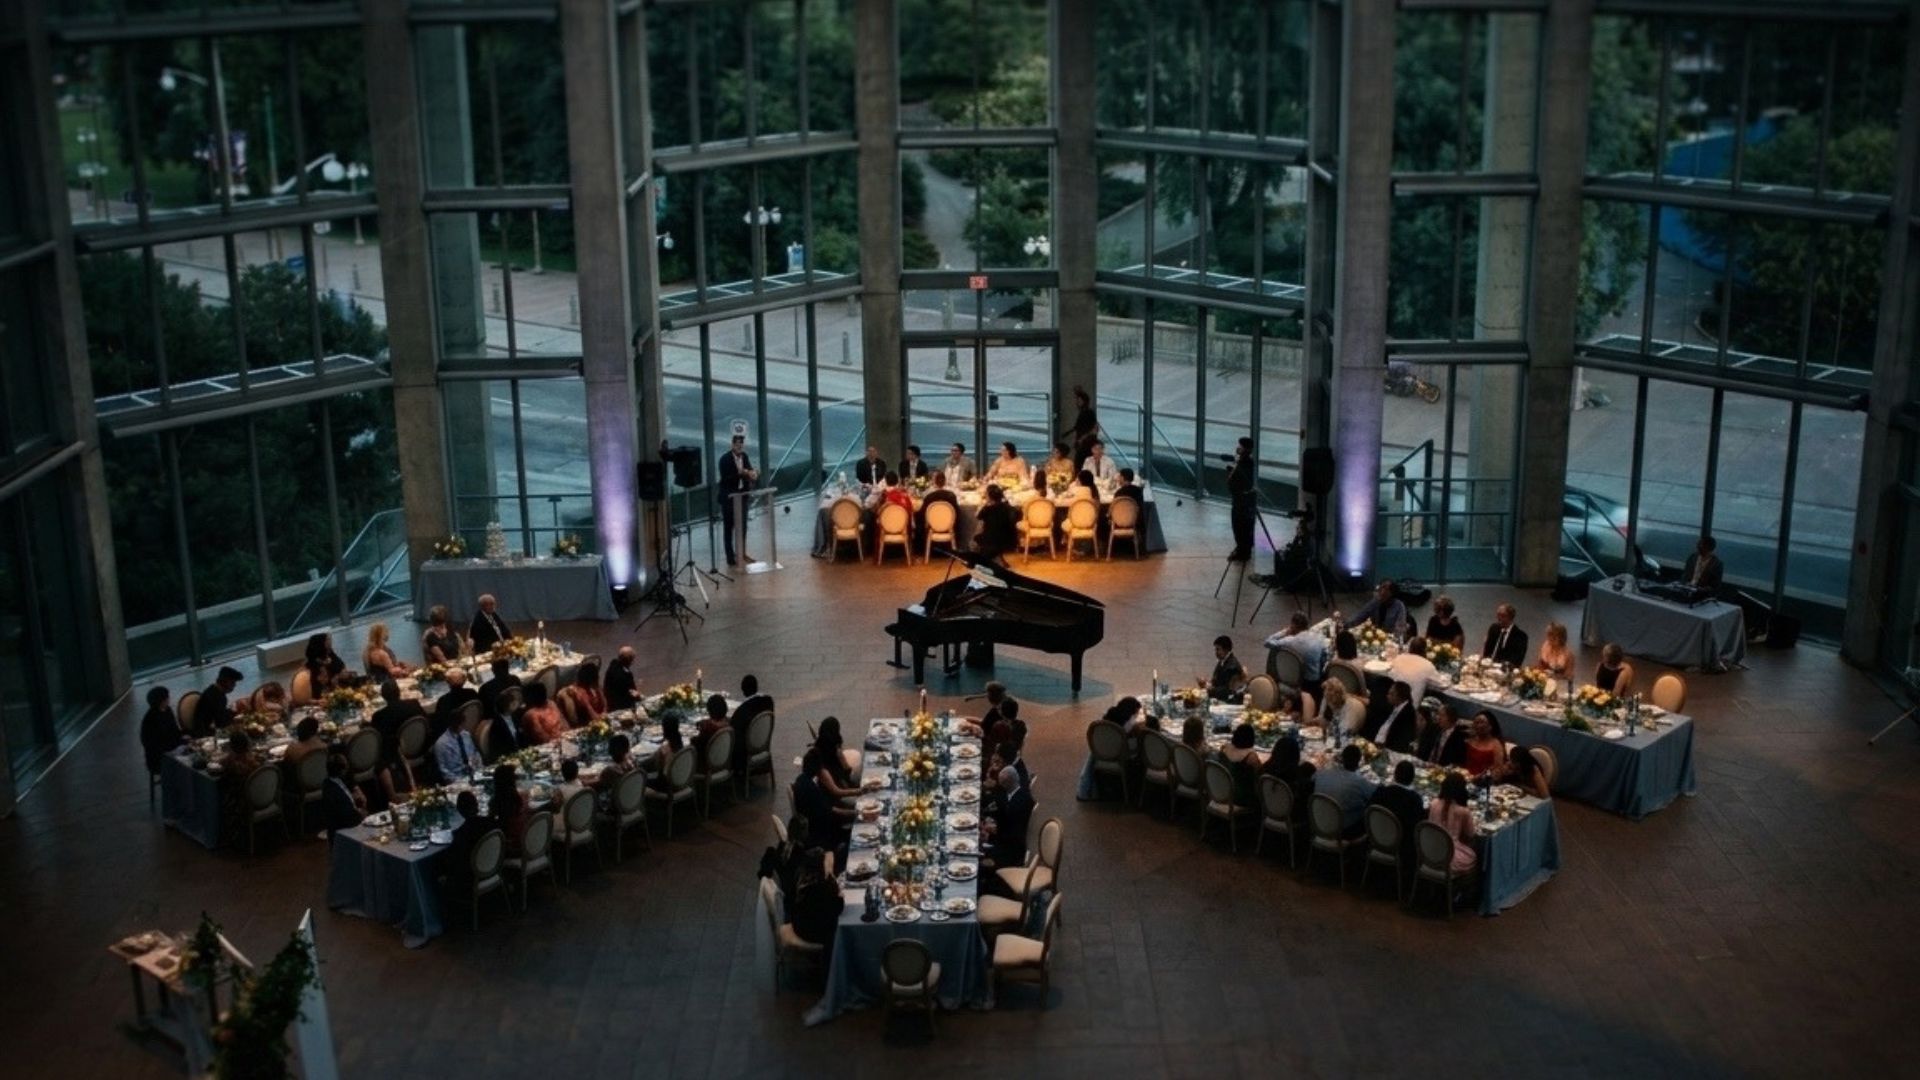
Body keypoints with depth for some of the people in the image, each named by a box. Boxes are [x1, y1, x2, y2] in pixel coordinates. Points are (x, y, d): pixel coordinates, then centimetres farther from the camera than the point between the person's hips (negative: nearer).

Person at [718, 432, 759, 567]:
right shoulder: (725, 459, -15)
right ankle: (730, 557, 3)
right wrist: (740, 473, -30)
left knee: (743, 526, 13)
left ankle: (741, 553, 26)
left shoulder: (744, 456, 4)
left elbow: (749, 471, 2)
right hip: (728, 497, -6)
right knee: (729, 527, 0)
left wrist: (753, 474, -21)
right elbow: (725, 478, -22)